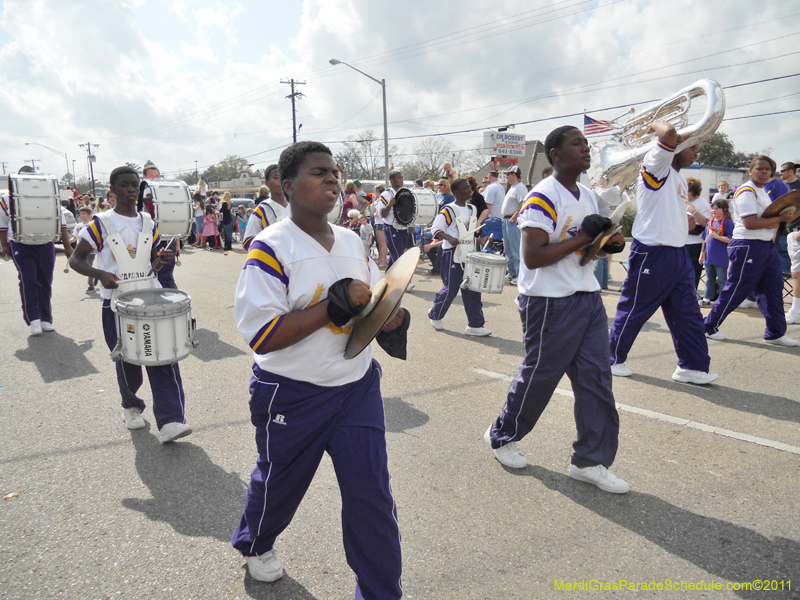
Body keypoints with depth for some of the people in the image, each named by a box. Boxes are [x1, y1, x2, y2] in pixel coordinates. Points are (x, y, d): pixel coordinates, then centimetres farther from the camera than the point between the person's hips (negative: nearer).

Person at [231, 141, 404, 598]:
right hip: (291, 396, -4)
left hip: (357, 388, 4)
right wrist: (335, 305, -26)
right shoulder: (271, 248, -16)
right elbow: (262, 336, -23)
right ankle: (255, 543, 55)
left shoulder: (353, 242, 4)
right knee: (279, 483, 21)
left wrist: (392, 316, -9)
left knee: (372, 496, 4)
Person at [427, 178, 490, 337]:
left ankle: (475, 325, 9)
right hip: (452, 255, -6)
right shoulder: (448, 210, -9)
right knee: (450, 289, 1)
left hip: (470, 255, 7)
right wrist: (450, 238, -26)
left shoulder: (472, 209, 13)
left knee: (472, 290, 3)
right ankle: (434, 315, 26)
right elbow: (435, 229, -12)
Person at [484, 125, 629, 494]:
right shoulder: (543, 197, -16)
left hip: (588, 298, 8)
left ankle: (590, 461, 18)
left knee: (596, 378, 6)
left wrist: (609, 242, 3)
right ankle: (501, 436, 30)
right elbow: (533, 257, -23)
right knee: (538, 376, 5)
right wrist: (582, 238, -19)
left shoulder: (588, 197, 13)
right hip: (551, 302, -8)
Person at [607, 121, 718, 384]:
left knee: (687, 313, 6)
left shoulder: (681, 178, 19)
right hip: (651, 252, -9)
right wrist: (656, 124, -8)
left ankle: (692, 365, 13)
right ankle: (613, 359, 18)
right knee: (633, 310, 3)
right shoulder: (656, 165, -9)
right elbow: (669, 133, -27)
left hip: (678, 254, 9)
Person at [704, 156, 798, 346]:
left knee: (773, 289, 8)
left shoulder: (763, 192, 18)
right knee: (736, 290, -3)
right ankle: (710, 326, 11)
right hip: (748, 247, -9)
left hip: (766, 246, 9)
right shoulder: (746, 192, -13)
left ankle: (775, 333, 15)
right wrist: (780, 219, -16)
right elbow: (750, 222, -22)